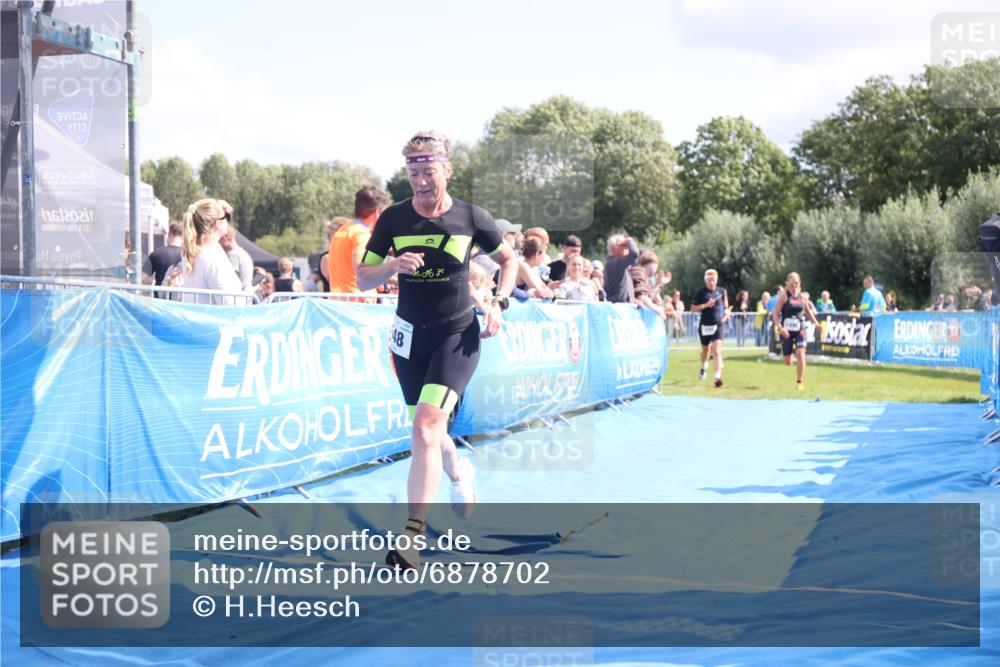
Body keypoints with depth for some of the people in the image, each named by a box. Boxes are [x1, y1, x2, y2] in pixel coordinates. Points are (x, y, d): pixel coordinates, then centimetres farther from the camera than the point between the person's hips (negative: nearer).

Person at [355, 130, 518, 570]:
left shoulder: (471, 218, -6)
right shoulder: (393, 218, -3)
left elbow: (509, 259, 11)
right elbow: (362, 279, 0)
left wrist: (499, 303, -4)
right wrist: (393, 266, -20)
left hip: (458, 335, -3)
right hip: (410, 335, 4)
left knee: (426, 424, -20)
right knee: (427, 429, 15)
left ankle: (411, 538, -22)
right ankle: (459, 474, 51)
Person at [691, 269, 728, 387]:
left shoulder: (721, 291, 3)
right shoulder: (701, 292, -4)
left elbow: (726, 305, 21)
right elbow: (693, 308, -5)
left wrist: (726, 313, 1)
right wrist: (706, 305, -18)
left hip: (718, 325, 0)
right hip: (705, 325, 0)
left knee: (717, 351, -15)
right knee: (705, 350, 18)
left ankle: (718, 377, -22)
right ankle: (704, 366, 50)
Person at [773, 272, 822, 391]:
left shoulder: (803, 297, 6)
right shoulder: (784, 296, -5)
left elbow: (808, 311, 23)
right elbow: (775, 314, -8)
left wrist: (815, 323, 12)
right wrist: (780, 328, -21)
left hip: (800, 330, 2)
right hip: (786, 331, -2)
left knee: (800, 353, -19)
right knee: (787, 362, 2)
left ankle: (799, 382, -10)